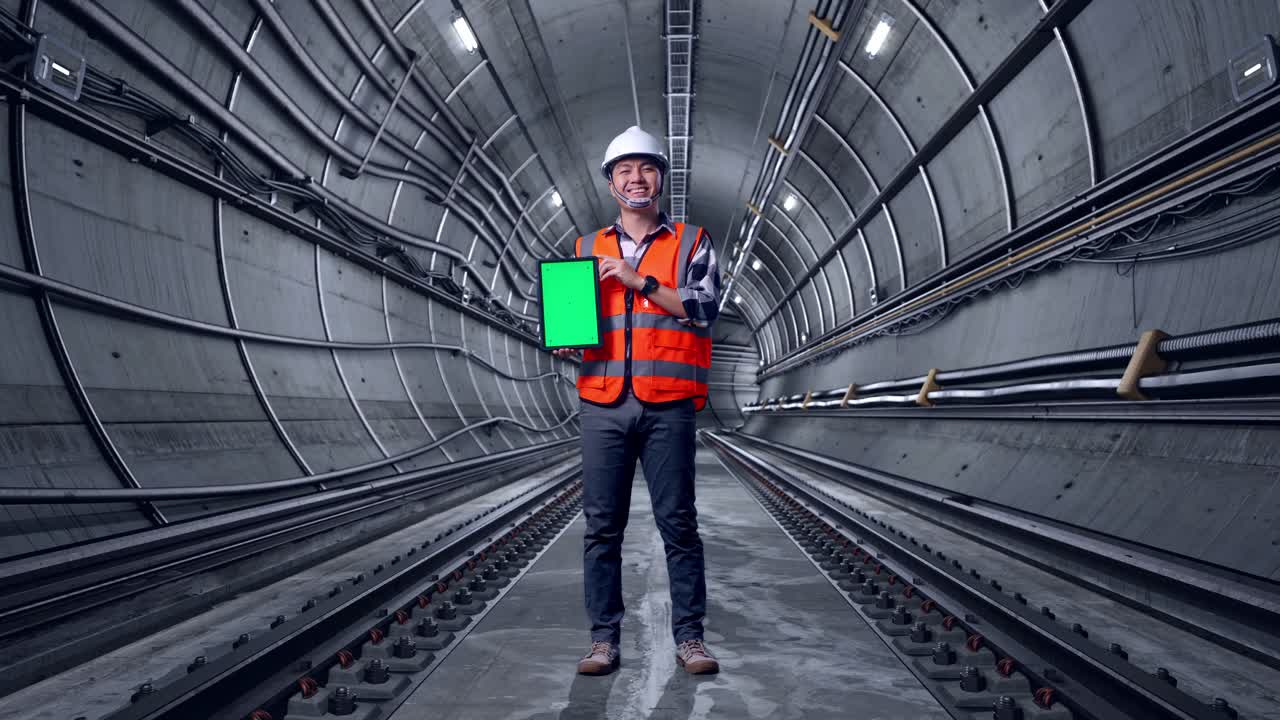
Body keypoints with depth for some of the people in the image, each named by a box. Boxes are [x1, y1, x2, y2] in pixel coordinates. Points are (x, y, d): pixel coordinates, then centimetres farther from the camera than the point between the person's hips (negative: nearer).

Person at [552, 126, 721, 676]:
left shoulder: (692, 243, 8)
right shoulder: (587, 249, 16)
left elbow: (704, 307, -5)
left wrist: (640, 281, -11)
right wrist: (563, 341, -2)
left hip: (669, 406, -2)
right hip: (603, 404, 3)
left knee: (678, 522, 2)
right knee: (601, 525, 4)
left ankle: (689, 636, 13)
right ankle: (604, 636, 14)